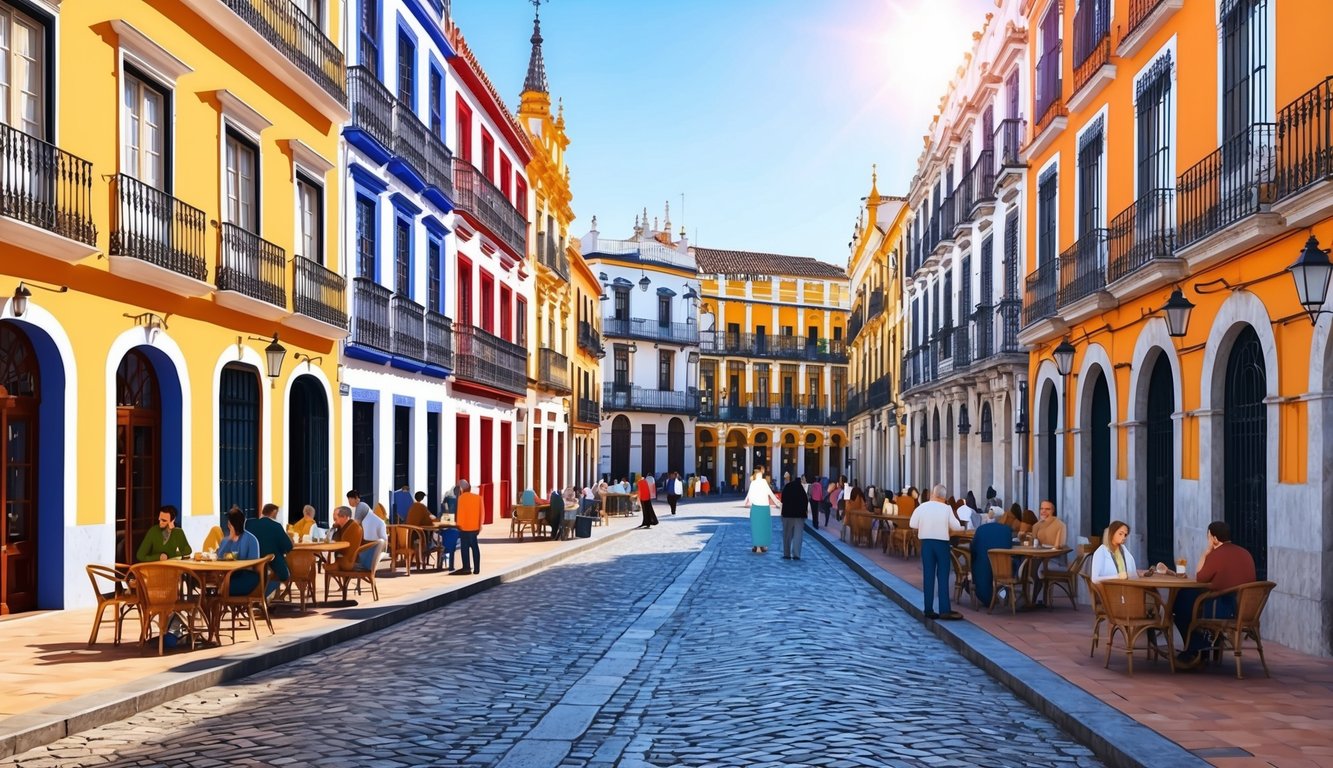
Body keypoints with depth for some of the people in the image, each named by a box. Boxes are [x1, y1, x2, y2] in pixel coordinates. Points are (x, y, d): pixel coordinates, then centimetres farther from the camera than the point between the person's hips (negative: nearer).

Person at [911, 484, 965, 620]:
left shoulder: (922, 507, -3)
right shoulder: (947, 508, -7)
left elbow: (913, 524, -2)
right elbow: (955, 527, -9)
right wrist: (948, 531, 11)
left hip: (926, 542, 2)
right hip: (942, 542, -2)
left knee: (928, 576, 6)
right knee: (943, 576, 1)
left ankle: (929, 609, 7)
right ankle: (944, 610, -3)